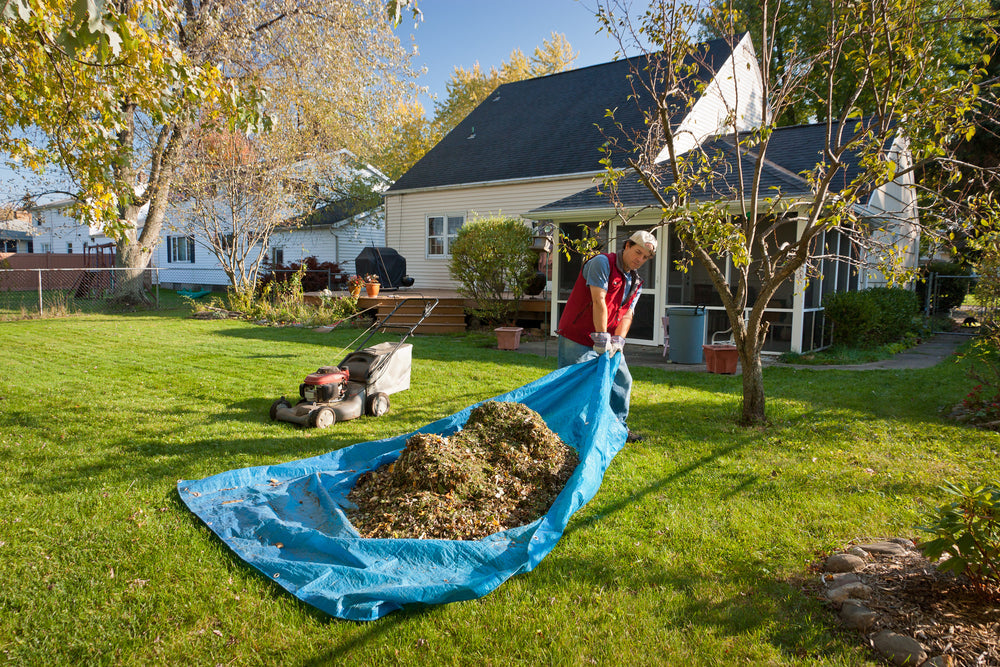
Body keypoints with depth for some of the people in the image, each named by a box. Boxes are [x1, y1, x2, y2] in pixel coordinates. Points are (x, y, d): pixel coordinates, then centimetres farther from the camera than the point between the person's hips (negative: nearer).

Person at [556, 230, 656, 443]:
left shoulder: (636, 282, 12)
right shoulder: (602, 263, -14)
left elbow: (627, 314, 4)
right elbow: (599, 301, -22)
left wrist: (618, 340, -14)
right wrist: (601, 338, -27)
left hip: (607, 341, 8)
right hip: (577, 338, -8)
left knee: (622, 380, 13)